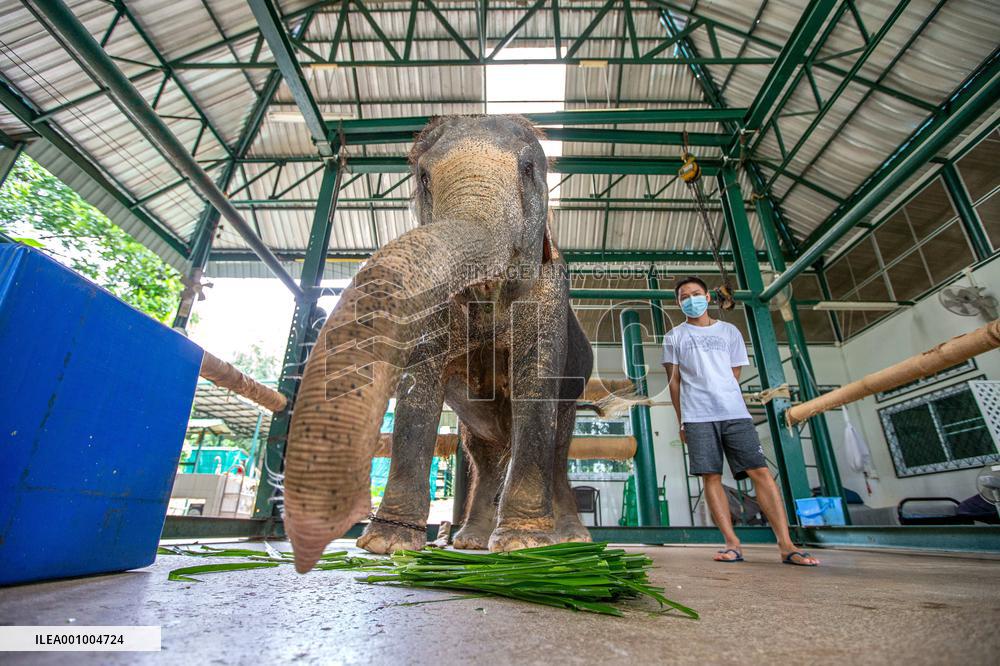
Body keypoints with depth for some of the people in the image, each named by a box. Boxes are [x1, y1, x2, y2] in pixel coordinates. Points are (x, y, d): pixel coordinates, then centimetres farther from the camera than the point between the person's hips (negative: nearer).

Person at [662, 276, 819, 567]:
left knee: (760, 471, -6)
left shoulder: (729, 331, 17)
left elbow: (735, 374, 17)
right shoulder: (674, 337, 12)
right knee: (711, 477, -4)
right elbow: (674, 381, 9)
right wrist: (682, 420, 4)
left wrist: (719, 398, 6)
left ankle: (786, 545, -2)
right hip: (697, 418, -1)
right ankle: (732, 544, 1)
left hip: (735, 413, 1)